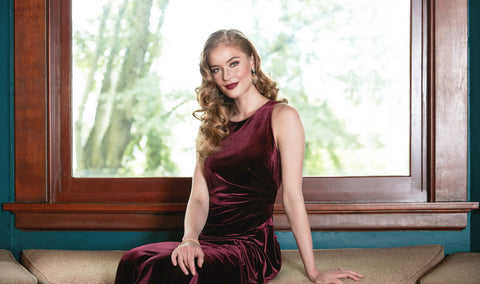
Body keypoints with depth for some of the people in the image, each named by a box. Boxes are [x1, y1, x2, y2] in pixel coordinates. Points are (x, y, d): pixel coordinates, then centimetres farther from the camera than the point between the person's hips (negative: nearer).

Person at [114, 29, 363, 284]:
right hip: (207, 241, 5)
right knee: (134, 260, -28)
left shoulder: (282, 117, 1)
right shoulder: (213, 126, 18)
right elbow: (199, 197, 9)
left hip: (252, 246, -5)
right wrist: (190, 239, -12)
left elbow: (292, 198, -4)